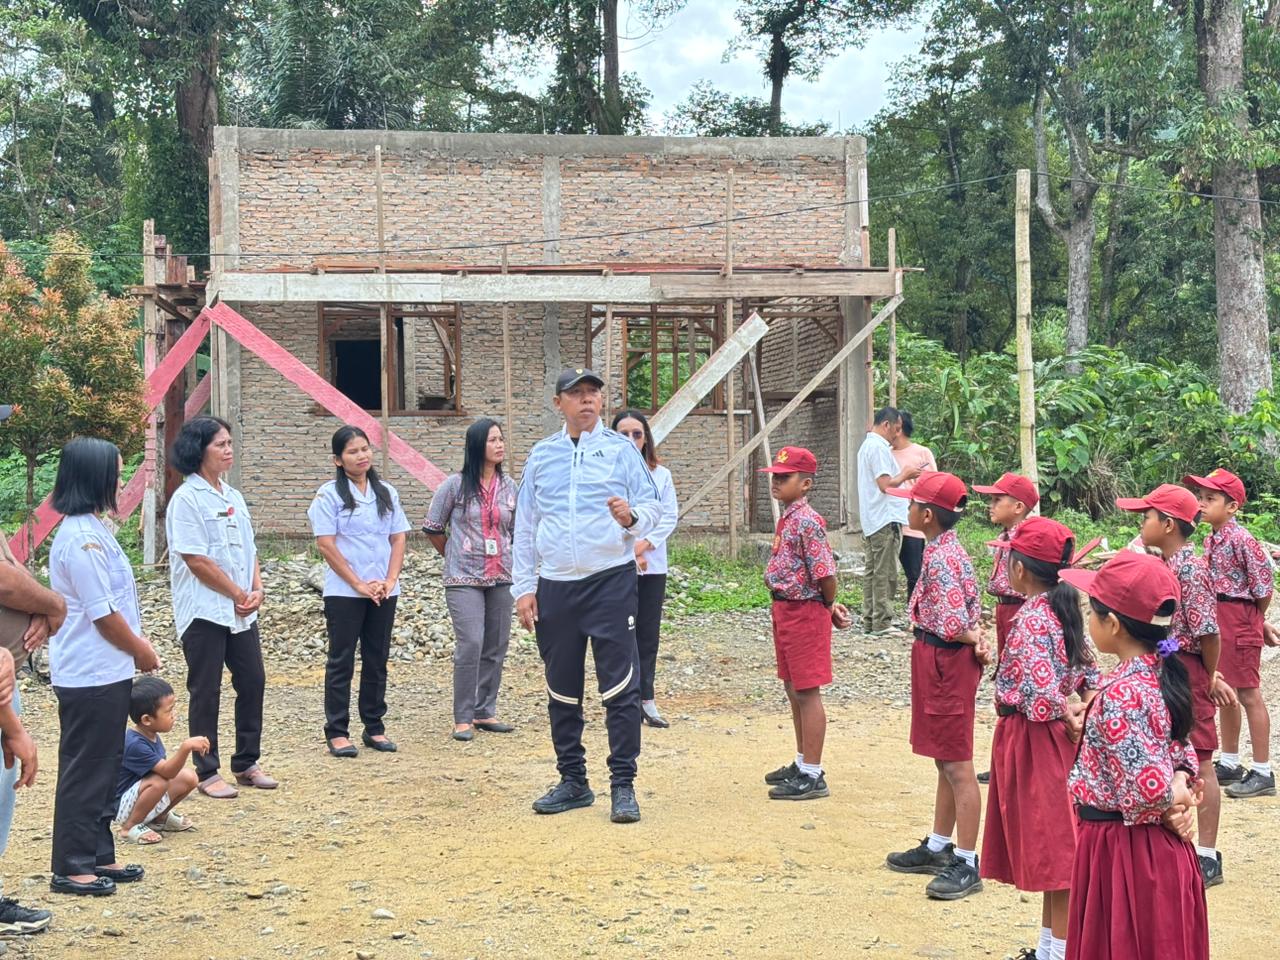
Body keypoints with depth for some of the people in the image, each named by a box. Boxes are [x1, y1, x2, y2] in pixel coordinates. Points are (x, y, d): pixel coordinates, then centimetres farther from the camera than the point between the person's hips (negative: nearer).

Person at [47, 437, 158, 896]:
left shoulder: (91, 528, 11)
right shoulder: (81, 539, -21)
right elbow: (103, 614, -20)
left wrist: (138, 645, 8)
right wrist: (140, 650, -6)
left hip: (107, 671, 10)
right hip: (91, 675, -10)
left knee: (104, 768, 16)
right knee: (84, 771, -1)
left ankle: (98, 856, 25)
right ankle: (70, 868, 9)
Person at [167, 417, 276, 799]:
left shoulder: (233, 496, 13)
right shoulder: (186, 499, -11)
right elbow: (197, 560, -16)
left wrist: (257, 590, -1)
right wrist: (238, 594, -11)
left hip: (242, 610, 8)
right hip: (205, 611, -8)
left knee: (252, 682, 10)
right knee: (206, 693, 0)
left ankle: (247, 763, 22)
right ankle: (208, 773, 9)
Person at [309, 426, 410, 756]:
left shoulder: (386, 493, 10)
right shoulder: (330, 495, -5)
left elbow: (398, 538, 9)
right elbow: (326, 544, -11)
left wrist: (390, 581, -4)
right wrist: (359, 585, -13)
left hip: (384, 592, 5)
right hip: (344, 593, -5)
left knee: (377, 660, 9)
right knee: (341, 662, 1)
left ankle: (374, 727, 17)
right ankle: (337, 732, 6)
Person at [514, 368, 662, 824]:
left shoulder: (621, 449, 3)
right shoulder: (541, 455, 11)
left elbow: (653, 506, -1)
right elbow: (525, 525, 12)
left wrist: (632, 516, -25)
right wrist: (524, 587, 6)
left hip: (611, 580, -3)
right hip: (555, 586, 3)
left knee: (620, 687, -6)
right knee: (561, 690, 10)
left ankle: (623, 785, 1)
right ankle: (573, 781, 21)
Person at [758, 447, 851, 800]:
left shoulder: (807, 521, -19)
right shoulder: (787, 519, 11)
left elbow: (825, 574, -23)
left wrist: (829, 606, -6)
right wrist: (830, 605, 9)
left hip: (805, 613, -10)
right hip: (784, 611, 10)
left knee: (807, 692, -3)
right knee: (793, 690, 18)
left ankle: (813, 776, 5)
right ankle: (803, 764, 31)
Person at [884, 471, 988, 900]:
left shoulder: (939, 559, -21)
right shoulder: (947, 550, 9)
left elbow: (953, 626, -26)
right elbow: (969, 610, 12)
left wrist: (974, 639, -7)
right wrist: (976, 637, -3)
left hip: (947, 663, -10)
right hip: (941, 661, 10)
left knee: (957, 766, -3)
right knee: (946, 762, 18)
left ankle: (966, 864, 4)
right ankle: (938, 847, 30)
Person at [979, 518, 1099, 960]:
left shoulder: (1029, 620, -21)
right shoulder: (1062, 612, 7)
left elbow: (1043, 695, -27)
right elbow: (1091, 676, 8)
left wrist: (1069, 719, -10)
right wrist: (1082, 714, -2)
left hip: (1034, 741, -9)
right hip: (1051, 741, 9)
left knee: (1051, 846, -1)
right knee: (1051, 846, 17)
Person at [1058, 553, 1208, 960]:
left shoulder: (1120, 694, -24)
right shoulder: (1161, 675, 3)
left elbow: (1147, 786, -28)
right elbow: (1180, 751, 11)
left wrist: (1170, 804, -8)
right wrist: (1180, 782, -8)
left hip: (1122, 849, -9)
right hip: (1159, 845, 9)